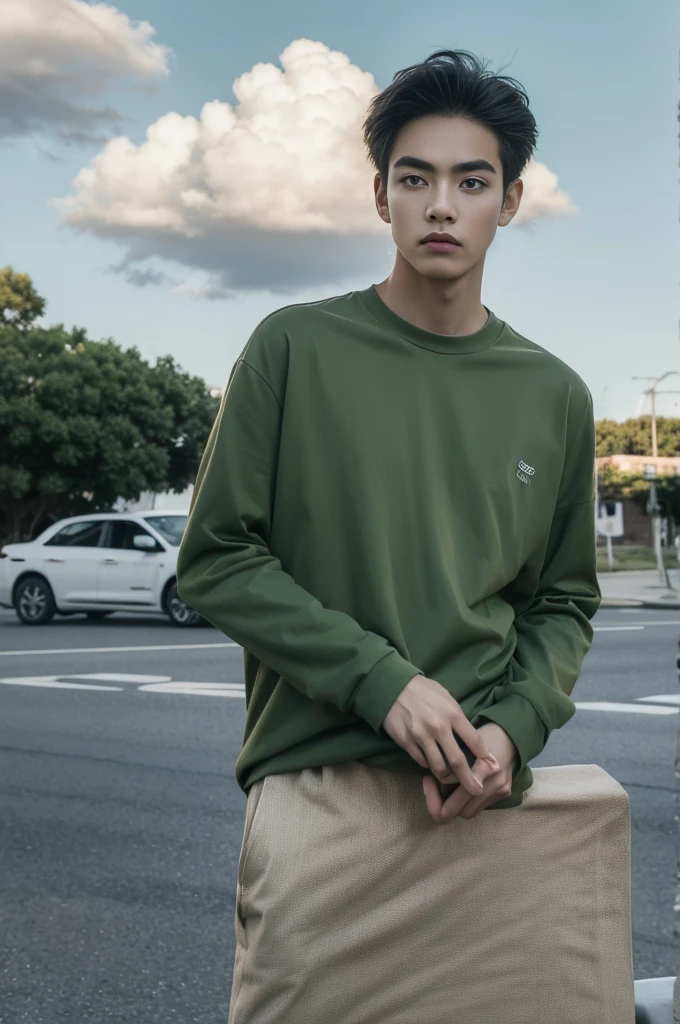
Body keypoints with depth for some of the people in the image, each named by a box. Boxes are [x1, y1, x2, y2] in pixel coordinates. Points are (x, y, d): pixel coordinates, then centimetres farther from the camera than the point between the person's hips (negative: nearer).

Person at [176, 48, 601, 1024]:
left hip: (485, 797, 3)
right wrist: (382, 681, -12)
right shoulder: (296, 348, -1)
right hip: (320, 793, -2)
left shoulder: (554, 395, 8)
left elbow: (565, 602, 13)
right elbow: (216, 559, -3)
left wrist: (513, 729, -6)